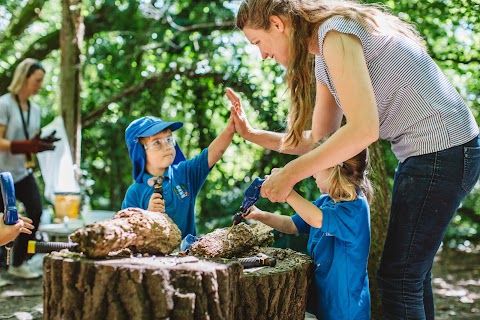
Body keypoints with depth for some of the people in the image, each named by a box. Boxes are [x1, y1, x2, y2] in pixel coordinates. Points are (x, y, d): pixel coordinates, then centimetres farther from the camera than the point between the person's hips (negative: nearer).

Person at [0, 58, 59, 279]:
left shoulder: (35, 109, 9)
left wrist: (43, 145, -8)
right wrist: (28, 145, -29)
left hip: (24, 172, 5)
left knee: (36, 211, -11)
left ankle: (18, 263, 3)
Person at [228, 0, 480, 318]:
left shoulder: (336, 33, -17)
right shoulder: (323, 59, 13)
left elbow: (363, 129, -26)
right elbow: (318, 139, 17)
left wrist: (289, 174, -20)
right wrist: (251, 133, 13)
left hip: (443, 150, -10)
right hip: (425, 152, 10)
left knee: (398, 278, -4)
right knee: (411, 273, 17)